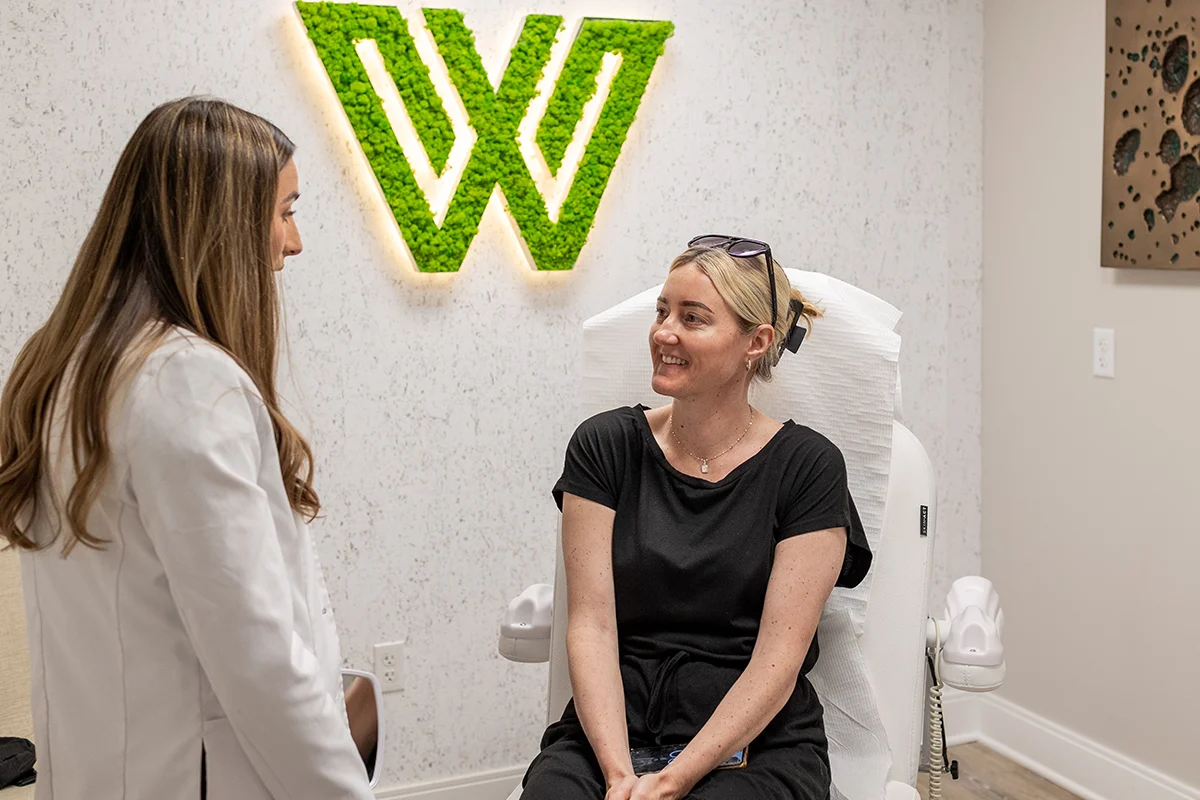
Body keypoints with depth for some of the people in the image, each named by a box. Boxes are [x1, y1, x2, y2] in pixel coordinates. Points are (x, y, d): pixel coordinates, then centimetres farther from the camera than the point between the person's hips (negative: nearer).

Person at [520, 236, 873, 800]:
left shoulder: (807, 467, -1)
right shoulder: (604, 446, 4)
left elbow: (777, 659, -6)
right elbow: (591, 626, -2)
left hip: (755, 742, -1)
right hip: (610, 727, 2)